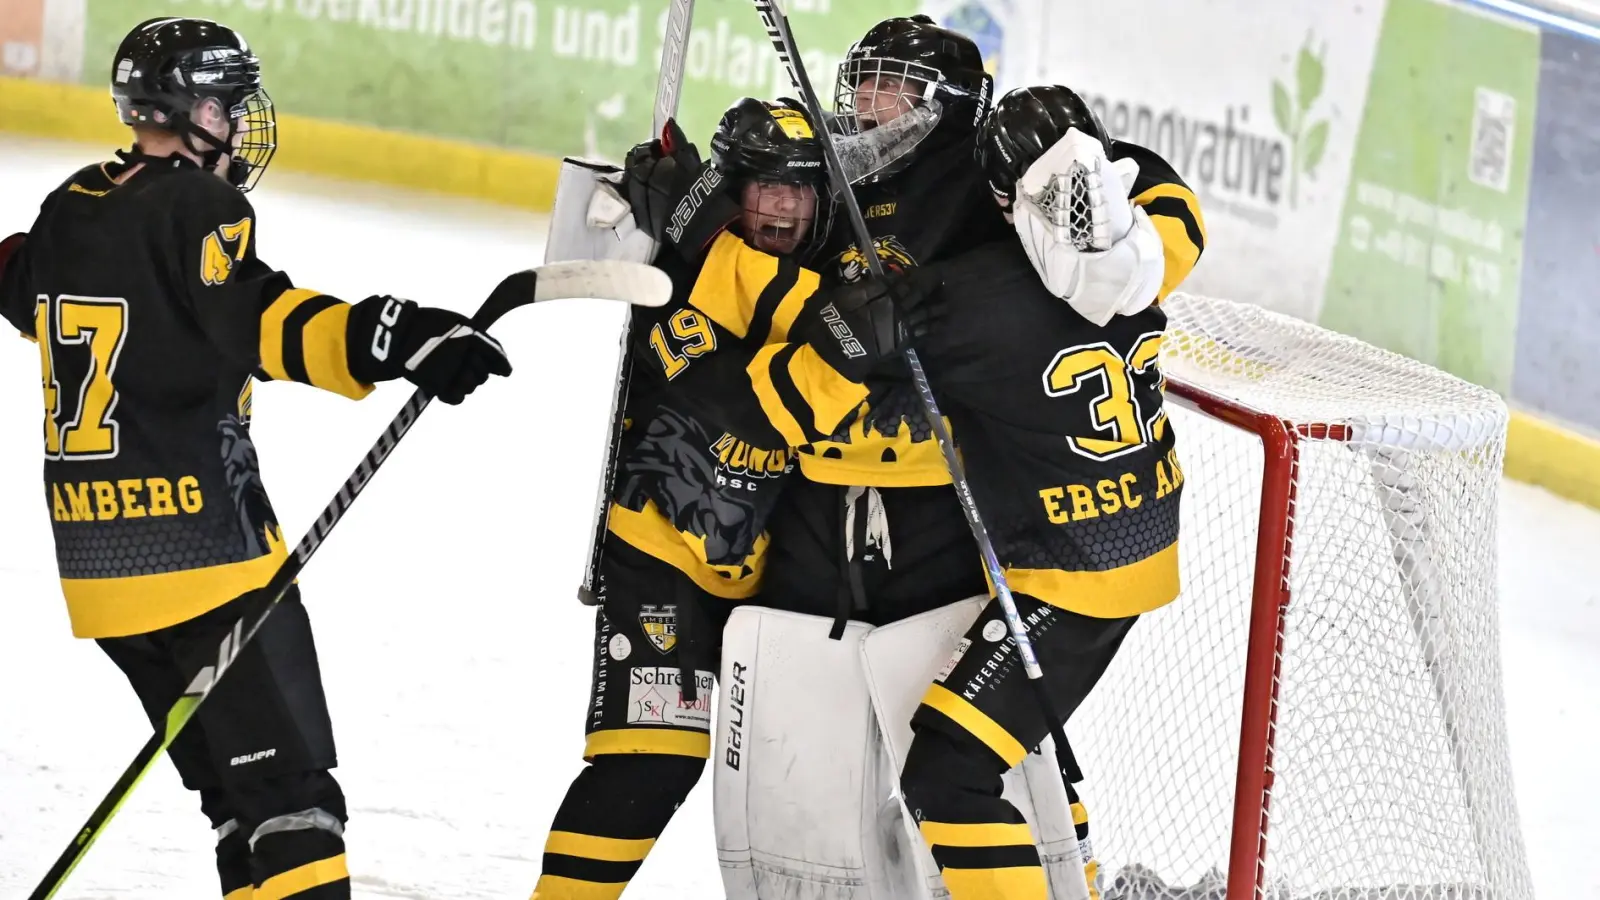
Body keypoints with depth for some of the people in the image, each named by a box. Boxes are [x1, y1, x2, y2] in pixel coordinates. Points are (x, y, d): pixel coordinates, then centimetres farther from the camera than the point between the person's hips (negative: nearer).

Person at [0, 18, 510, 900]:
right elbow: (255, 320, -30)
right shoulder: (193, 208, -13)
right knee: (287, 785, -10)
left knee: (233, 780, 15)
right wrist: (392, 338, -44)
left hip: (95, 553, 8)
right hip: (202, 547, -8)